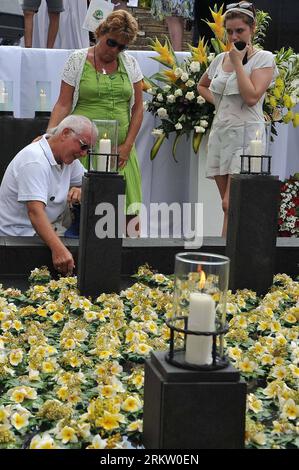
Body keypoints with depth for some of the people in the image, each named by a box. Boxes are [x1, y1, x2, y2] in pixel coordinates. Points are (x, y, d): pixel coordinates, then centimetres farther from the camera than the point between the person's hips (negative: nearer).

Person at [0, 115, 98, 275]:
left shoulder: (67, 157, 4)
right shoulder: (35, 160, -25)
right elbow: (35, 212, -36)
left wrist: (80, 189, -10)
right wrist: (58, 249, -49)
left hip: (40, 232, 10)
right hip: (14, 236, -9)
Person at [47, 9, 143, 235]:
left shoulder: (130, 63, 11)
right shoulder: (78, 60, 3)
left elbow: (138, 107, 11)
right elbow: (63, 104, 0)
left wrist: (127, 145, 0)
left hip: (120, 150, 2)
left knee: (130, 216, -5)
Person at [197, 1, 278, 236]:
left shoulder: (264, 58, -4)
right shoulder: (220, 59, 13)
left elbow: (251, 97, -17)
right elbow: (202, 86, 31)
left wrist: (238, 62, -11)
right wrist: (215, 101, 12)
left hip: (245, 137, -7)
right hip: (220, 134, 7)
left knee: (230, 205, -15)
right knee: (228, 205, 9)